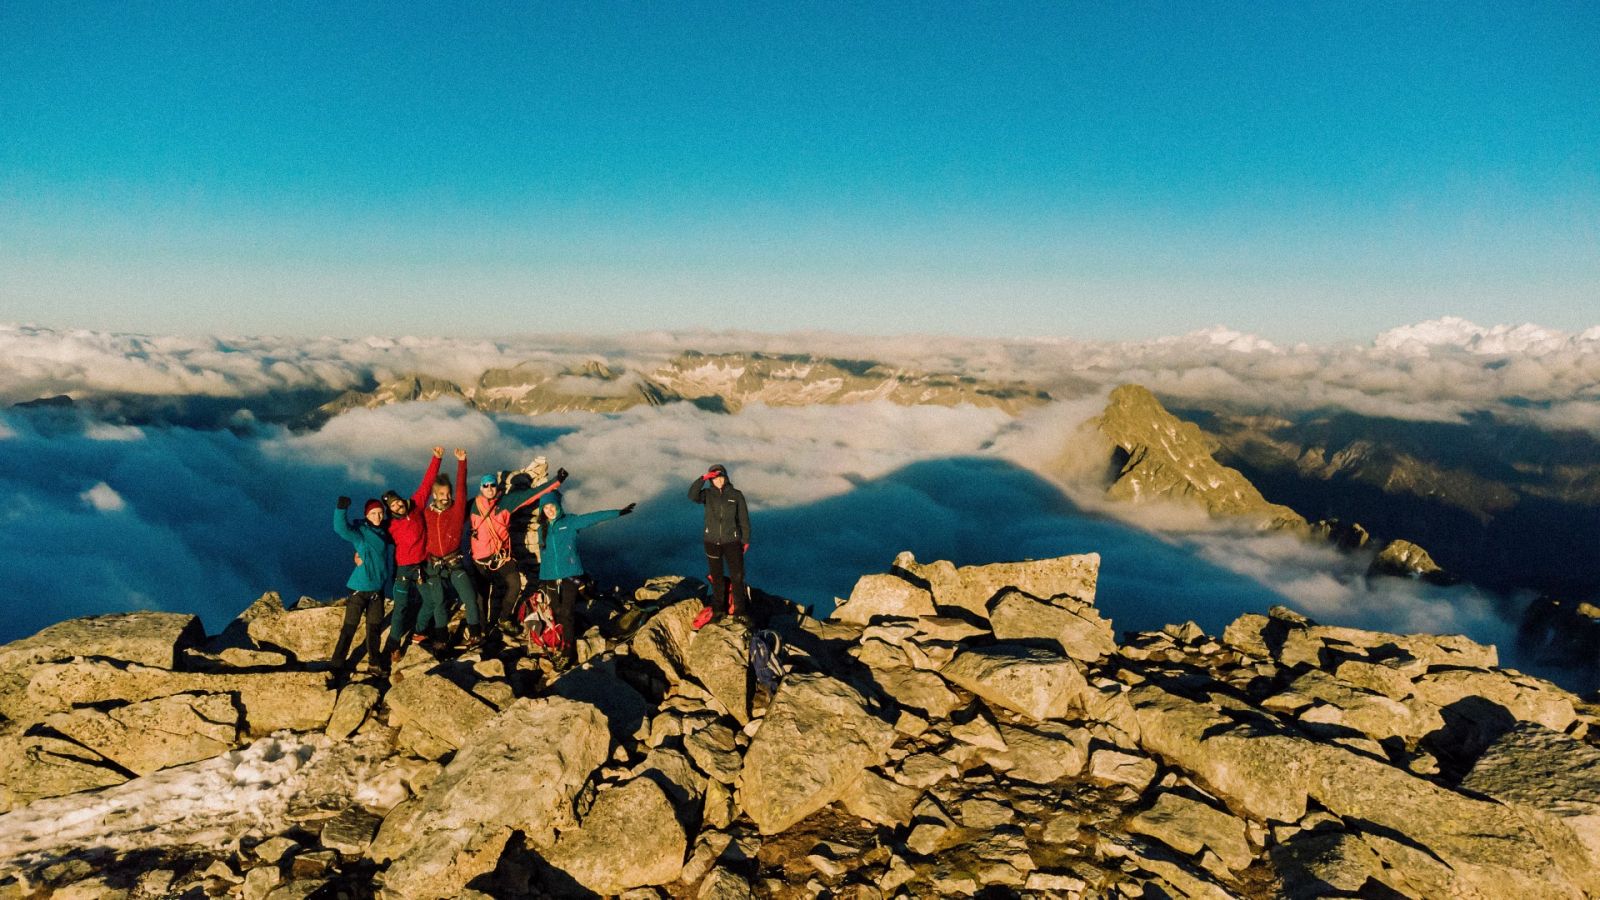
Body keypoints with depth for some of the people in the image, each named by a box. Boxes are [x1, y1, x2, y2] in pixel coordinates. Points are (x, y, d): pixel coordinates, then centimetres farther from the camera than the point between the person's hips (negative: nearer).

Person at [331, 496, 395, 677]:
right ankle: (338, 663, 9)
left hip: (378, 587, 5)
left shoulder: (385, 532, 5)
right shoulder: (360, 531, -11)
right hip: (360, 587, -5)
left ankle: (374, 659, 28)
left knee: (375, 625, 14)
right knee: (350, 626, -1)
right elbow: (341, 528, -31)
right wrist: (341, 509, -44)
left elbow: (389, 559, 18)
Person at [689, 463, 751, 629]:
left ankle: (739, 608, 14)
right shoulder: (707, 494, -2)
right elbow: (692, 495, -23)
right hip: (712, 542, 1)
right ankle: (717, 606, 32)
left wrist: (745, 540, 1)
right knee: (716, 576, 14)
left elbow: (744, 519, 1)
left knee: (737, 576, -1)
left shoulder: (736, 495, -4)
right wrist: (702, 478, -30)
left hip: (732, 541, -1)